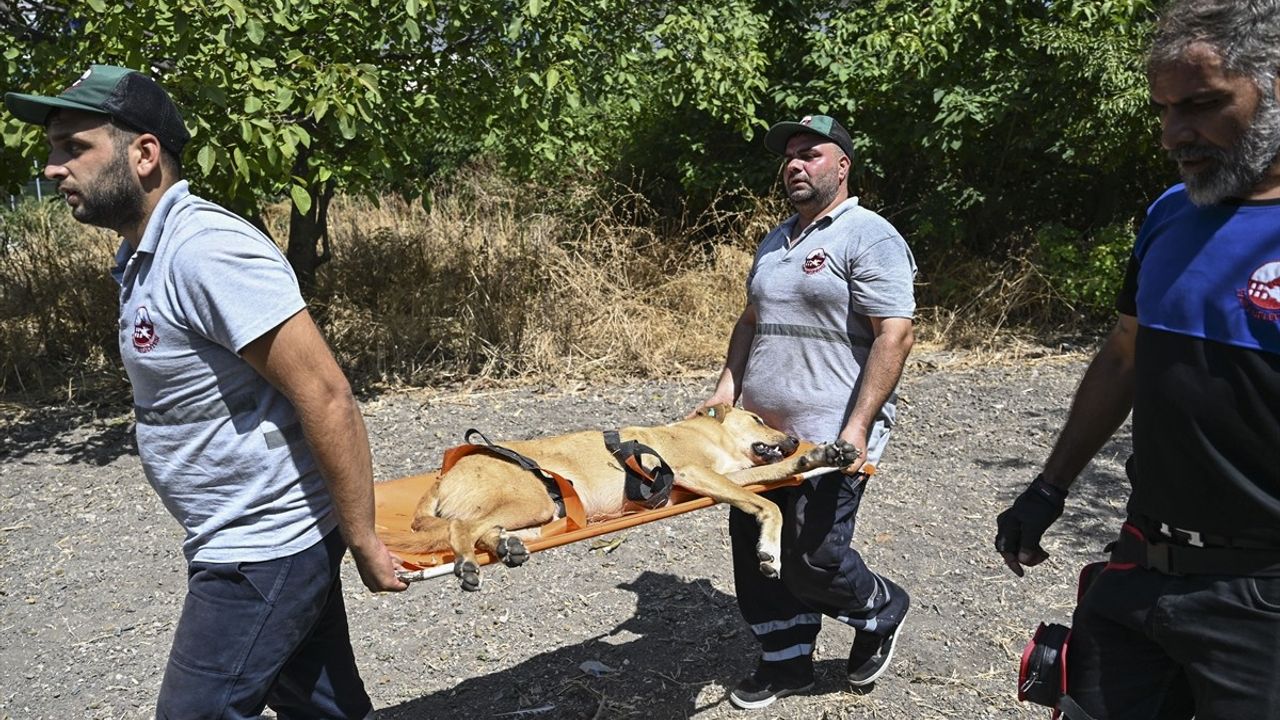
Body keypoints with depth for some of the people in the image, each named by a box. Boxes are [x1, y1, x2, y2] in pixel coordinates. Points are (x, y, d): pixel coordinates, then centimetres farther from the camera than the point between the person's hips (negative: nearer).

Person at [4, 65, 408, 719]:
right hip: (241, 542, 9)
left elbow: (327, 399, -24)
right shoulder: (143, 257, 10)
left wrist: (363, 543, -18)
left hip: (265, 552, -9)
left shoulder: (205, 250, -21)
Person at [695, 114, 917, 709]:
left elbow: (894, 336, -15)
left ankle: (882, 610, 26)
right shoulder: (775, 241, 17)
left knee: (813, 558, -6)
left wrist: (858, 427, -21)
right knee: (756, 549, 10)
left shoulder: (870, 237, -7)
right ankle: (785, 665, 29)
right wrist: (727, 388, 9)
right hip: (763, 434, 8)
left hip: (830, 439, -8)